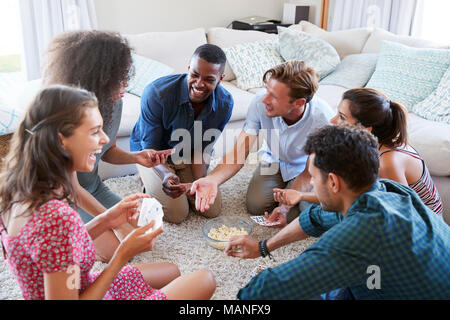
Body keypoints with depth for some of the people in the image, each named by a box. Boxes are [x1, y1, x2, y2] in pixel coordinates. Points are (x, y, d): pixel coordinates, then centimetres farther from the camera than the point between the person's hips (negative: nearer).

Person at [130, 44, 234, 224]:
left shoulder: (225, 103, -20)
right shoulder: (156, 93, -32)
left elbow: (202, 150, -8)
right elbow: (151, 149, -24)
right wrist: (166, 174, -44)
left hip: (187, 157, 4)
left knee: (212, 210, -1)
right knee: (177, 214, -14)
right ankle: (148, 180, 14)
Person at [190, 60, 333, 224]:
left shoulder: (322, 119, -35)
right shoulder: (260, 103, -31)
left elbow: (310, 173, -23)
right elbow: (239, 152, -29)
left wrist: (286, 206, -38)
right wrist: (212, 179, -48)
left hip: (303, 168, -2)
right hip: (273, 161, 2)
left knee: (295, 213, -20)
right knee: (255, 206, -13)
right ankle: (281, 185, 18)